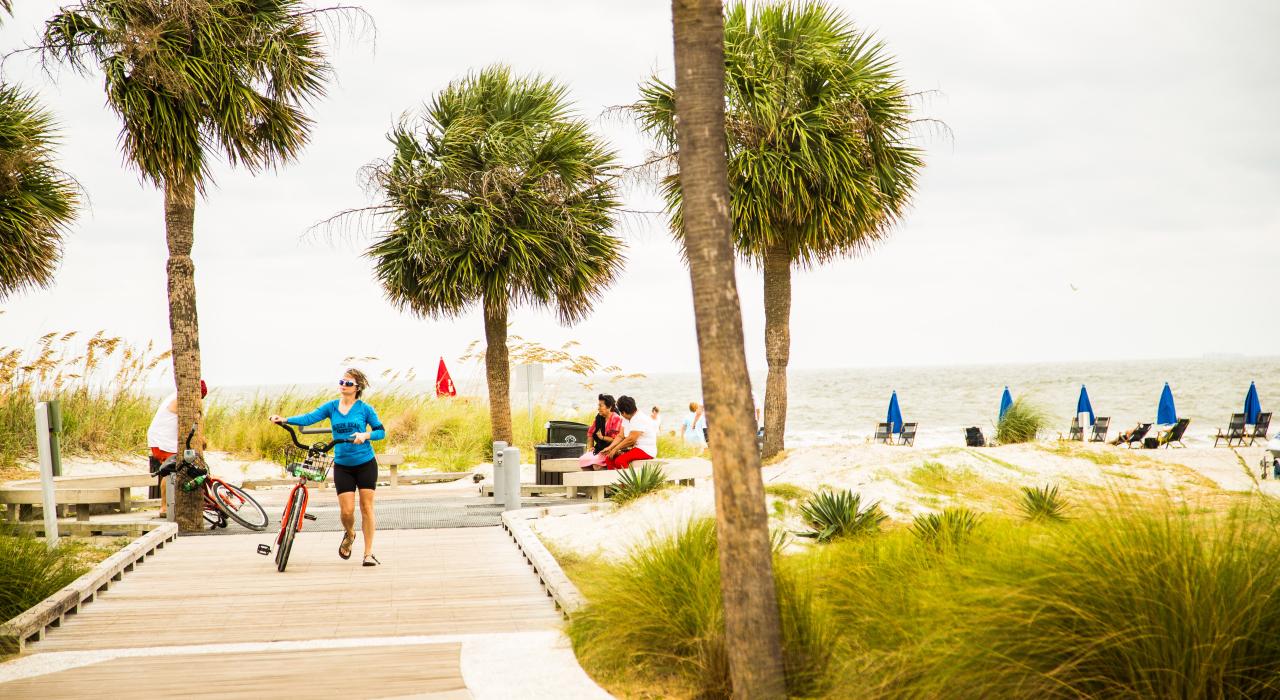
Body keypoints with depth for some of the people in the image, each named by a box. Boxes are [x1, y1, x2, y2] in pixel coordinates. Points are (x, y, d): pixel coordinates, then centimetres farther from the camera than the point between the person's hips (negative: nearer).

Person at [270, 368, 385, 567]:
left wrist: (365, 435, -23)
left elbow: (381, 431, -3)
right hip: (342, 466, 1)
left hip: (365, 464, -1)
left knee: (366, 507, -2)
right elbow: (309, 418, -11)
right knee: (347, 510, -5)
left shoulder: (364, 408, -4)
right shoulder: (331, 407, 1)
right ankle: (349, 535, 29)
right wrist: (284, 420, -25)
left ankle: (369, 553, 6)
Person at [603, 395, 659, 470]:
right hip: (633, 448, 10)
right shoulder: (626, 419, 13)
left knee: (619, 461, -31)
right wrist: (609, 448, -3)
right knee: (609, 458, -2)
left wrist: (615, 449, -16)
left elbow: (631, 439, -22)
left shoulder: (640, 419, -18)